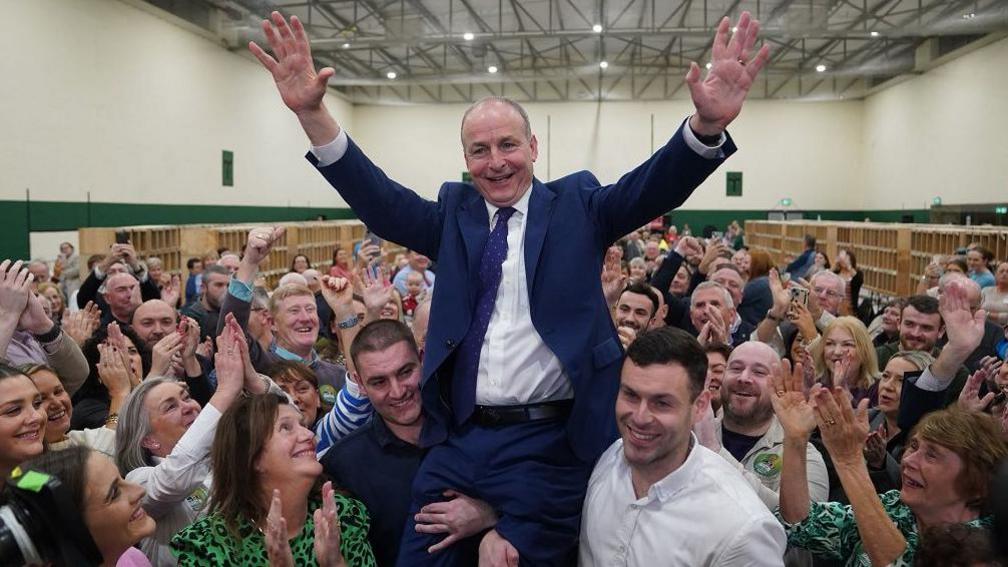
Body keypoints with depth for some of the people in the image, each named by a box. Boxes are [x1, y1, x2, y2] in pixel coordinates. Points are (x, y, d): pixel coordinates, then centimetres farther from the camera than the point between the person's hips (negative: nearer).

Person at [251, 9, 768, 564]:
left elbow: (652, 189, -10)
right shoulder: (453, 212, 9)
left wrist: (707, 123, -31)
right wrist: (312, 112, -17)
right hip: (456, 442, 3)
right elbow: (378, 199, -3)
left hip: (548, 447, -2)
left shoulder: (576, 204, 4)